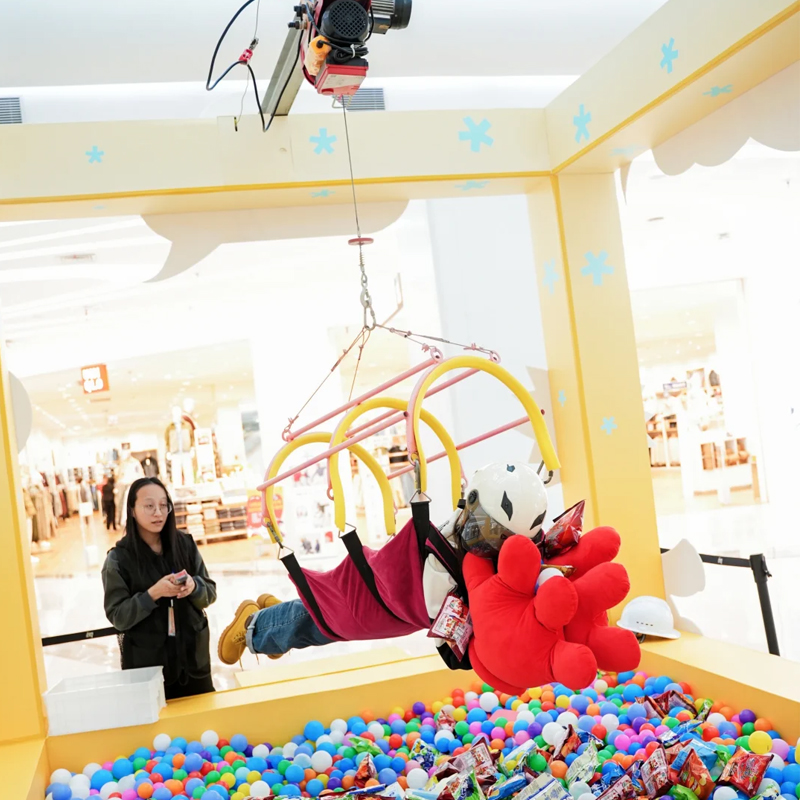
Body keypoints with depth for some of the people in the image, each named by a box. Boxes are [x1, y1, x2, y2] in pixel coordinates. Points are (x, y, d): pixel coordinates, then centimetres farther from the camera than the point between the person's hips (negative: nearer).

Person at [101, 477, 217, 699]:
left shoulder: (185, 544, 0)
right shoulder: (119, 558, -8)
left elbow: (210, 592, 4)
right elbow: (118, 616, -9)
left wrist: (194, 587, -18)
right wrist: (153, 594, -23)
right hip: (148, 665, -3)